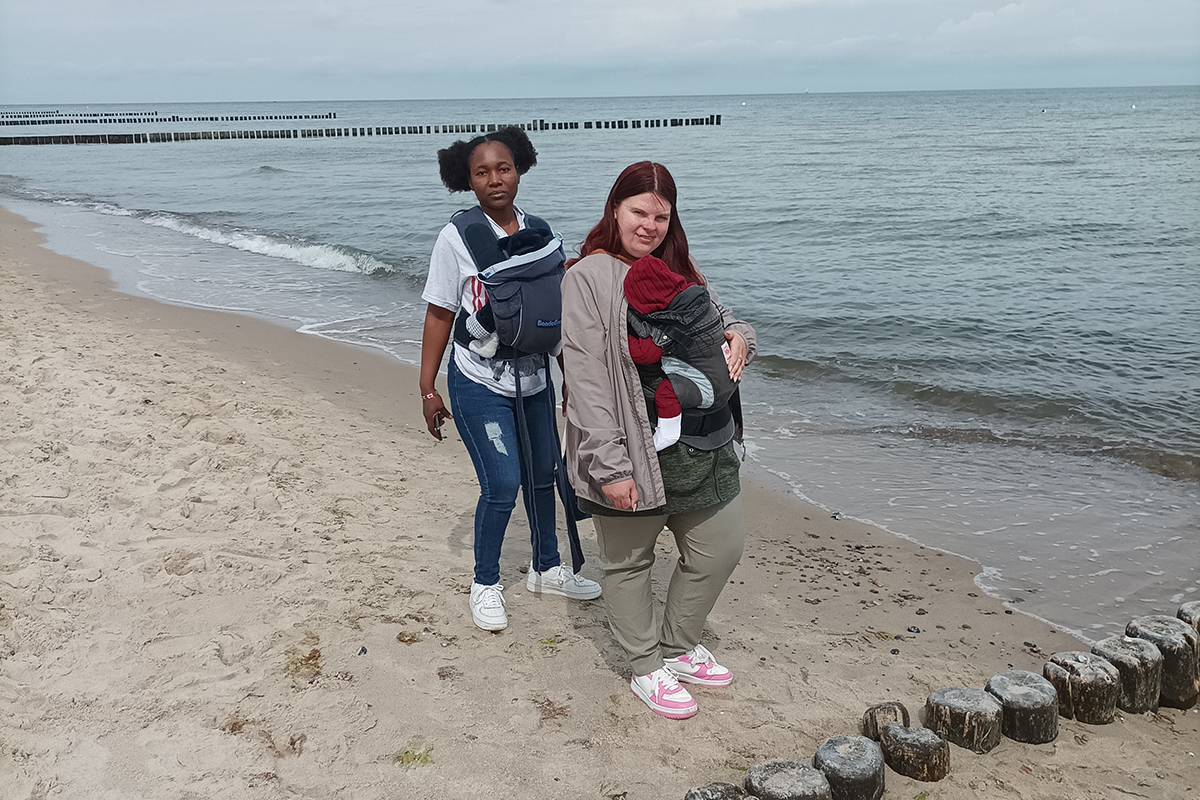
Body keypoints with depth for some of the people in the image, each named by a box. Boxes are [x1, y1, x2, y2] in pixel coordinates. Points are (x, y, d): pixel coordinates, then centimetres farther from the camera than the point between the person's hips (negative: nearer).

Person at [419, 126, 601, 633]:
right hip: (479, 384, -5)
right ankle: (485, 585, 14)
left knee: (543, 473, 15)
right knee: (503, 484, -9)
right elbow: (439, 316, -7)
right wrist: (428, 389, -7)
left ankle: (547, 570, 35)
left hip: (533, 379, 5)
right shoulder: (458, 237, -10)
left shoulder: (538, 231, 3)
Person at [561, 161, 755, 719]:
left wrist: (738, 338, -1)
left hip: (703, 447, 7)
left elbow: (723, 318, 26)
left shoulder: (679, 271, 11)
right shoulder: (589, 276, -11)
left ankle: (679, 648, 37)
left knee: (721, 548, 16)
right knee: (628, 561, 10)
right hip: (634, 452, -7)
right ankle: (646, 669, 31)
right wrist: (609, 465, -22)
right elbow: (585, 377, -17)